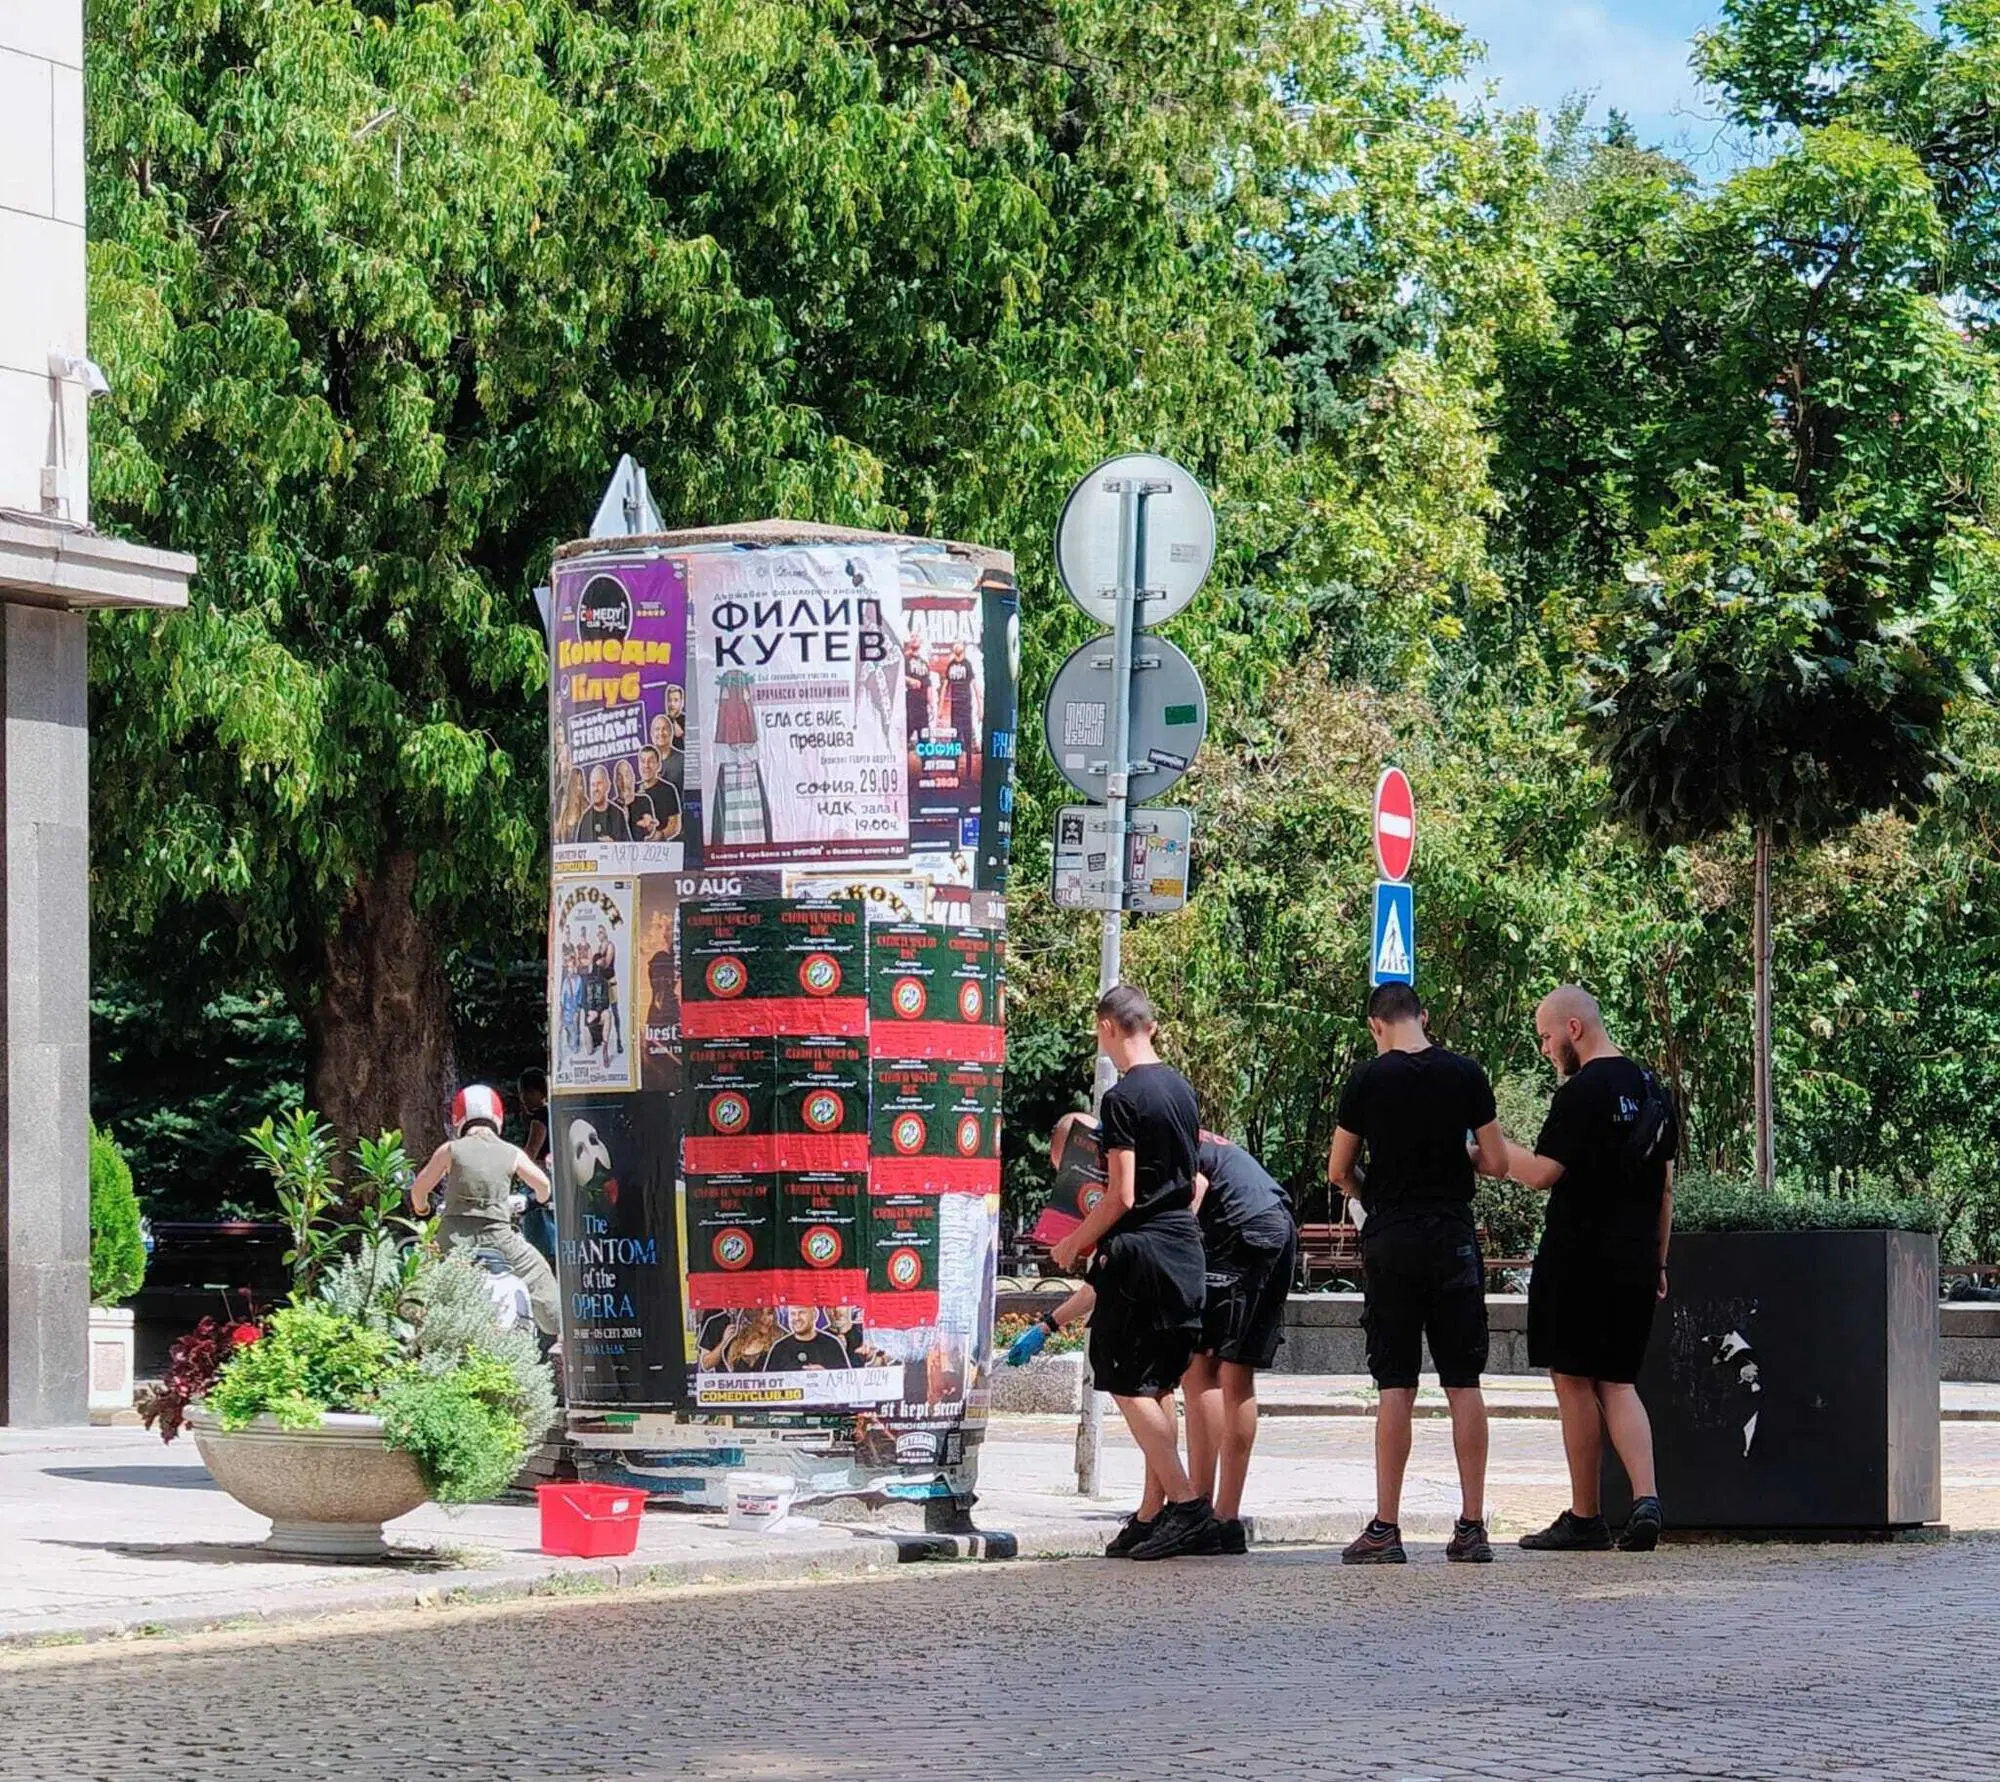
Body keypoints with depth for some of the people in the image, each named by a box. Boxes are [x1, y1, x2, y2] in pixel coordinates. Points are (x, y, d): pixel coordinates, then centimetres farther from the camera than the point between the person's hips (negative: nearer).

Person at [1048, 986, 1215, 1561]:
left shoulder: (1123, 1098, -14)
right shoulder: (1182, 1088, 11)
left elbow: (1122, 1196, -16)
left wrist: (1075, 1243, -3)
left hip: (1139, 1253, -8)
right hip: (1186, 1247, 8)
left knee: (1129, 1385, -5)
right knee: (1157, 1385, 11)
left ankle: (1186, 1503, -14)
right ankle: (1153, 1514, 11)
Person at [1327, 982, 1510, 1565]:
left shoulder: (1368, 1080, -4)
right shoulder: (1466, 1074, -1)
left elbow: (1338, 1172, 3)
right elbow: (1497, 1163, 1)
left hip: (1390, 1240, -1)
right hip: (1453, 1238, 1)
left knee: (1394, 1385, 1)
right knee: (1464, 1383, 4)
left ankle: (1386, 1528, -1)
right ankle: (1472, 1527, 4)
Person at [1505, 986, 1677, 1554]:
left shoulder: (1583, 1091, -13)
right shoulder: (1652, 1089, 14)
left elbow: (1543, 1172, -17)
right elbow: (1666, 1185, 18)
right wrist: (1658, 1262, 22)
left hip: (1579, 1261, -8)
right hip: (1635, 1262, 8)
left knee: (1574, 1382, 2)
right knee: (1617, 1383, 11)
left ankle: (1585, 1517, 5)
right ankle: (1645, 1497, -8)